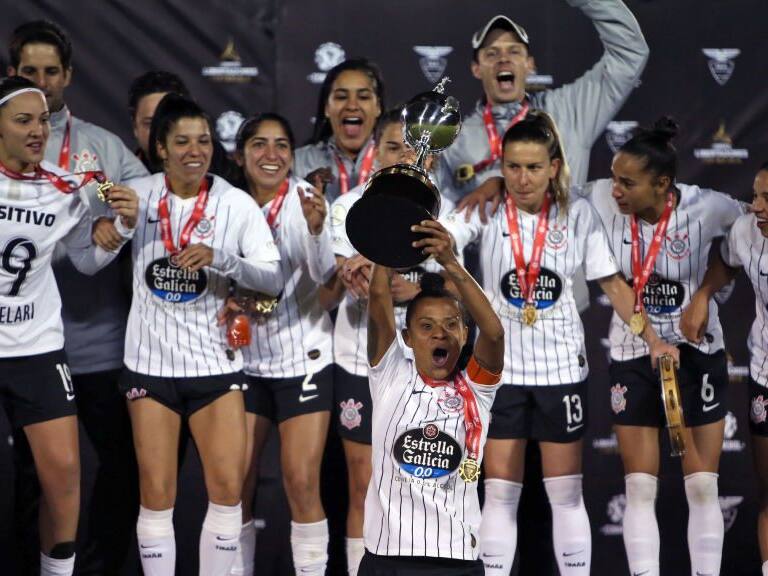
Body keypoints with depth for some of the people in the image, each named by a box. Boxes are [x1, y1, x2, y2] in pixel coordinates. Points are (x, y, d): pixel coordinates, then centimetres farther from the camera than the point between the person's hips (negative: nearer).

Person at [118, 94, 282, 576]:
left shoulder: (237, 204, -5)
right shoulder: (137, 195, -1)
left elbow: (274, 278, -16)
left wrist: (219, 258, -28)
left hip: (216, 361, 0)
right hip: (150, 362, 1)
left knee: (228, 487, -4)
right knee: (157, 494, 2)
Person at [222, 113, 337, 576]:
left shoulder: (306, 199, -11)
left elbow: (329, 276, -24)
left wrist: (316, 228, -41)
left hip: (304, 358, -3)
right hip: (246, 359, 3)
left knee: (302, 484, -7)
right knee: (235, 484, 4)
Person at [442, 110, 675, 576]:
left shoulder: (578, 214, -5)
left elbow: (613, 283, 1)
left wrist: (653, 339, -7)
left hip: (561, 366, 0)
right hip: (502, 366, 0)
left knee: (566, 491, 6)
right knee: (500, 490, 5)